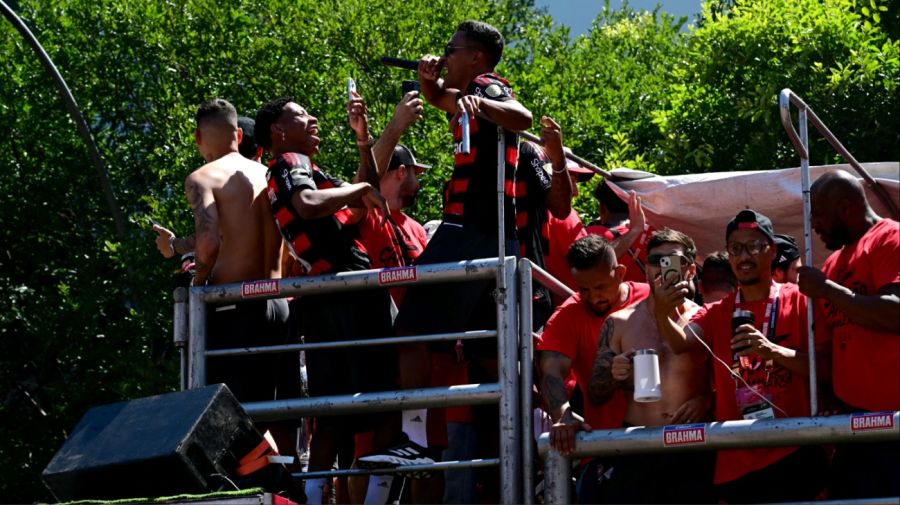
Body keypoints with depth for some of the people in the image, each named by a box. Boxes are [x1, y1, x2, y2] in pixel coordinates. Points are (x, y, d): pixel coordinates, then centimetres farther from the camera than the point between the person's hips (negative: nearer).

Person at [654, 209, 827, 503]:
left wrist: (773, 351, -22)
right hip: (737, 464, 3)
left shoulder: (799, 301, 2)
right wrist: (661, 313, -29)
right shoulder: (717, 313, 12)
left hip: (794, 458, -3)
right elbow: (679, 343, -8)